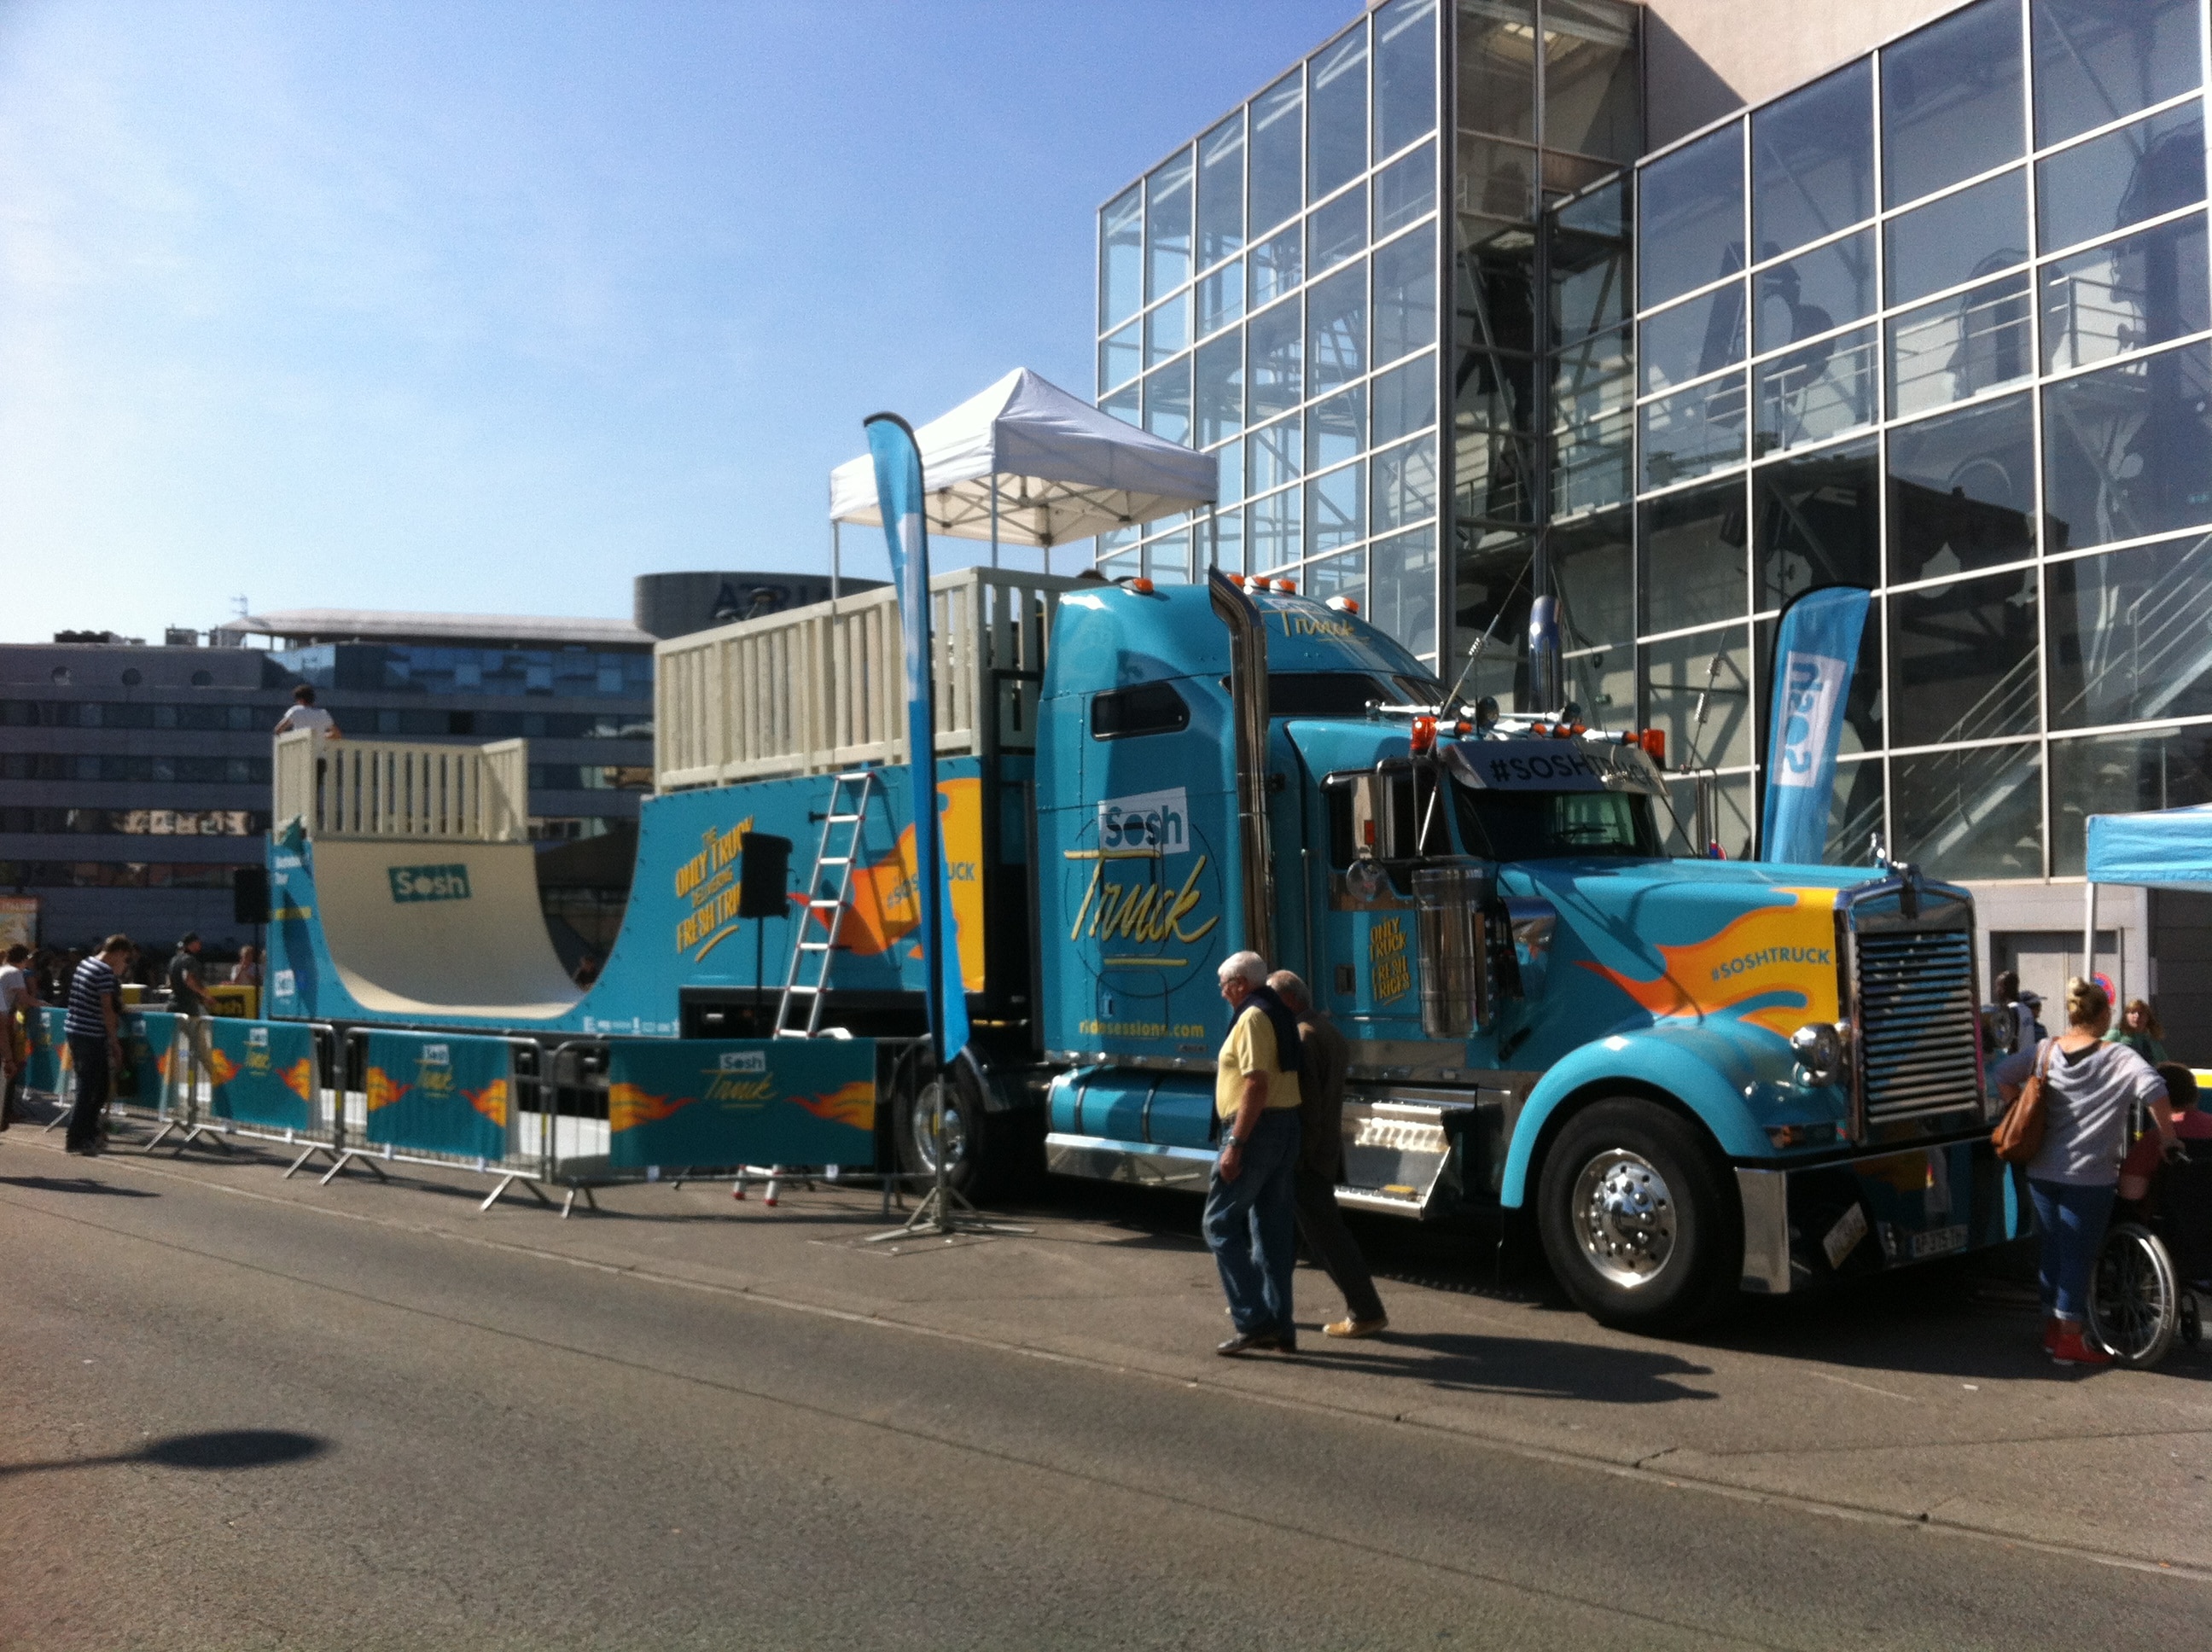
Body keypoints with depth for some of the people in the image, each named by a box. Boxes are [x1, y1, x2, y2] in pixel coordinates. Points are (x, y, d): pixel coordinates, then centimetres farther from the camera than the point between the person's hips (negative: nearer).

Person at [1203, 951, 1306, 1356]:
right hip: (1286, 1129, 10)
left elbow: (1257, 1084, -22)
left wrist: (1235, 1144, -23)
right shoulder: (1281, 1016, 17)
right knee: (1273, 1231, 12)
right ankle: (1279, 1327, 14)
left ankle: (1253, 1321, -8)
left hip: (1256, 1128, -10)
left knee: (1221, 1225, -4)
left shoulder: (1252, 1018, -13)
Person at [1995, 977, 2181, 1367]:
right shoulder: (2117, 1057, -11)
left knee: (2053, 1250, 16)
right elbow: (2152, 1086, -26)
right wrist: (2165, 1130, -14)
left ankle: (2052, 1327, 26)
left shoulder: (2046, 1051, 3)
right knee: (2078, 1256, 2)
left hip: (2042, 1171, 5)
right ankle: (2070, 1341, 7)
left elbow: (2003, 1073, 9)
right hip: (2088, 1177, -5)